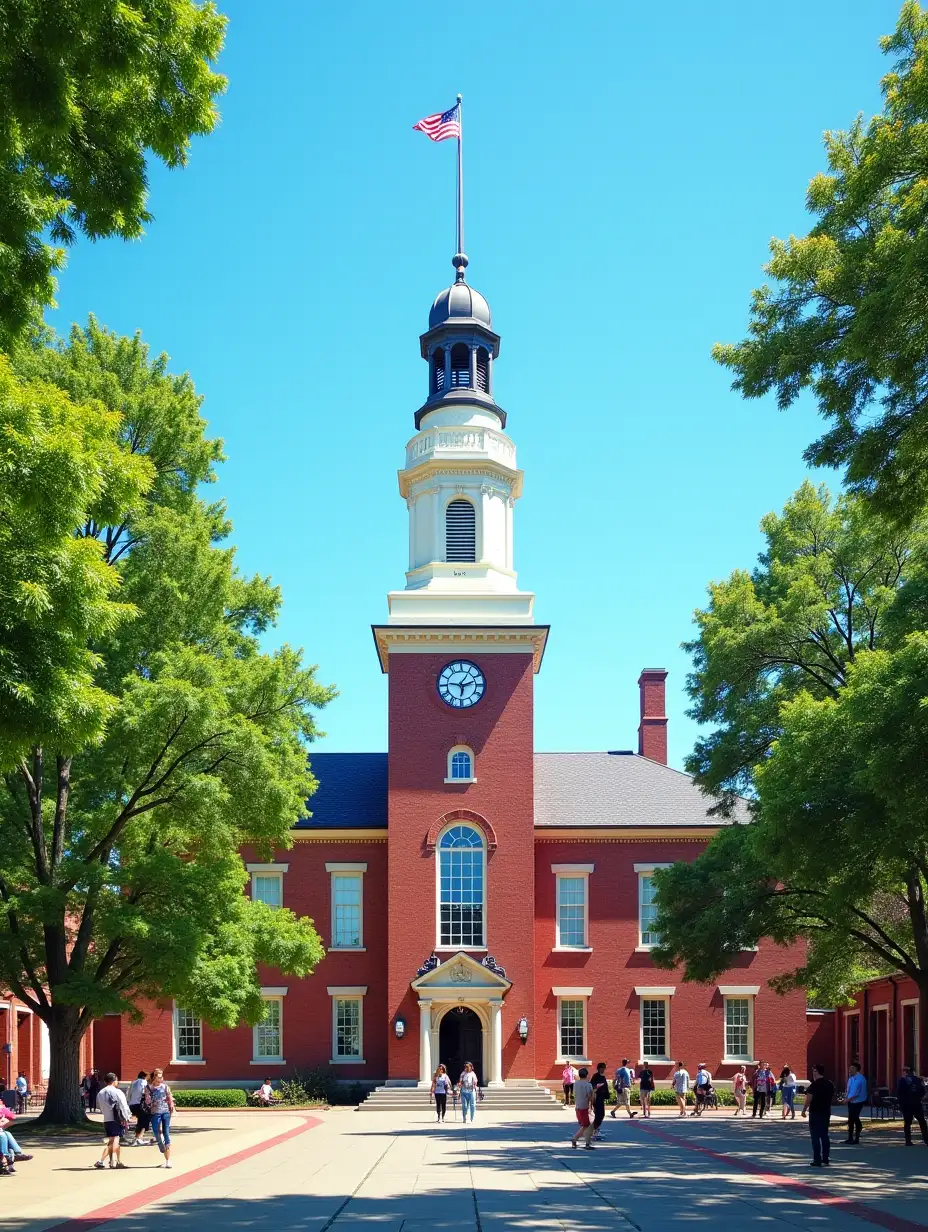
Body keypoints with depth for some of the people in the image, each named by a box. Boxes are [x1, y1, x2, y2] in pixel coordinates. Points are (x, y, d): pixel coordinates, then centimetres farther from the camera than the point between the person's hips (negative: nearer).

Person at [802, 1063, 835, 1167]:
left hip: (815, 1113, -7)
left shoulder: (814, 1085, -15)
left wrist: (804, 1110, -8)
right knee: (824, 1136, 15)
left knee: (815, 1137, -3)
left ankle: (817, 1160, -5)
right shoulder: (830, 1084, 8)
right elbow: (832, 1099, 16)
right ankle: (825, 1159, 18)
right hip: (826, 1112, 7)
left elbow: (809, 1099, -17)